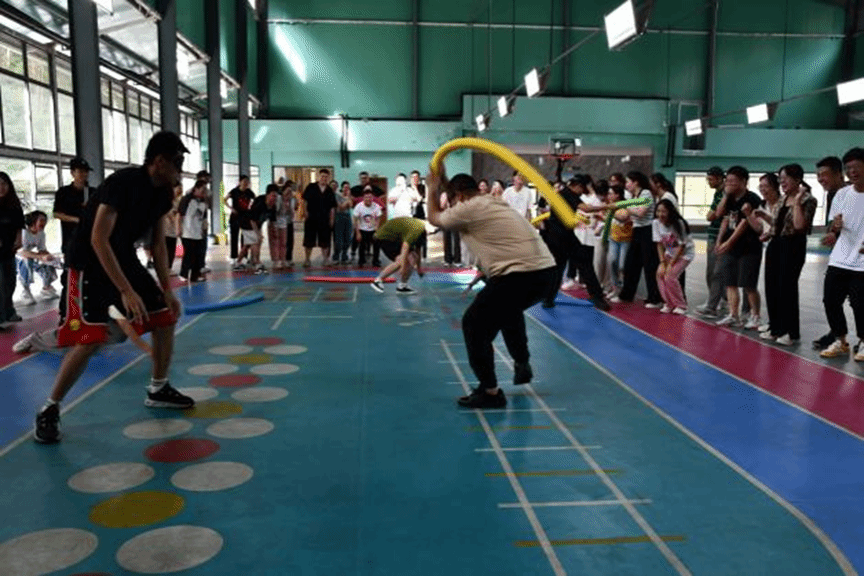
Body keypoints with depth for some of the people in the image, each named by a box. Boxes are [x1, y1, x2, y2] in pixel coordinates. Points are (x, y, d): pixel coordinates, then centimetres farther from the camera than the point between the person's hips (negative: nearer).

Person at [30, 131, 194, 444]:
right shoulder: (122, 182, -26)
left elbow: (158, 244, 8)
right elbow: (98, 240, -29)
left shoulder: (162, 192, 0)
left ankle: (158, 390, 22)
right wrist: (126, 291, -33)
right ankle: (49, 410, 1)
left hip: (125, 259, 8)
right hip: (90, 263, -8)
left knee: (166, 318, 6)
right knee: (91, 339, -17)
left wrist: (167, 289, 3)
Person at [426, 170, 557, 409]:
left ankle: (490, 392, 5)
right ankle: (522, 365, 48)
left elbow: (434, 218, 15)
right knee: (508, 310, 37)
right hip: (546, 271, 9)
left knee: (474, 325, 3)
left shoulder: (469, 208, -2)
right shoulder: (495, 203, 22)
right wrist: (447, 183, 42)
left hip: (520, 276, -9)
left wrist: (433, 189, 29)